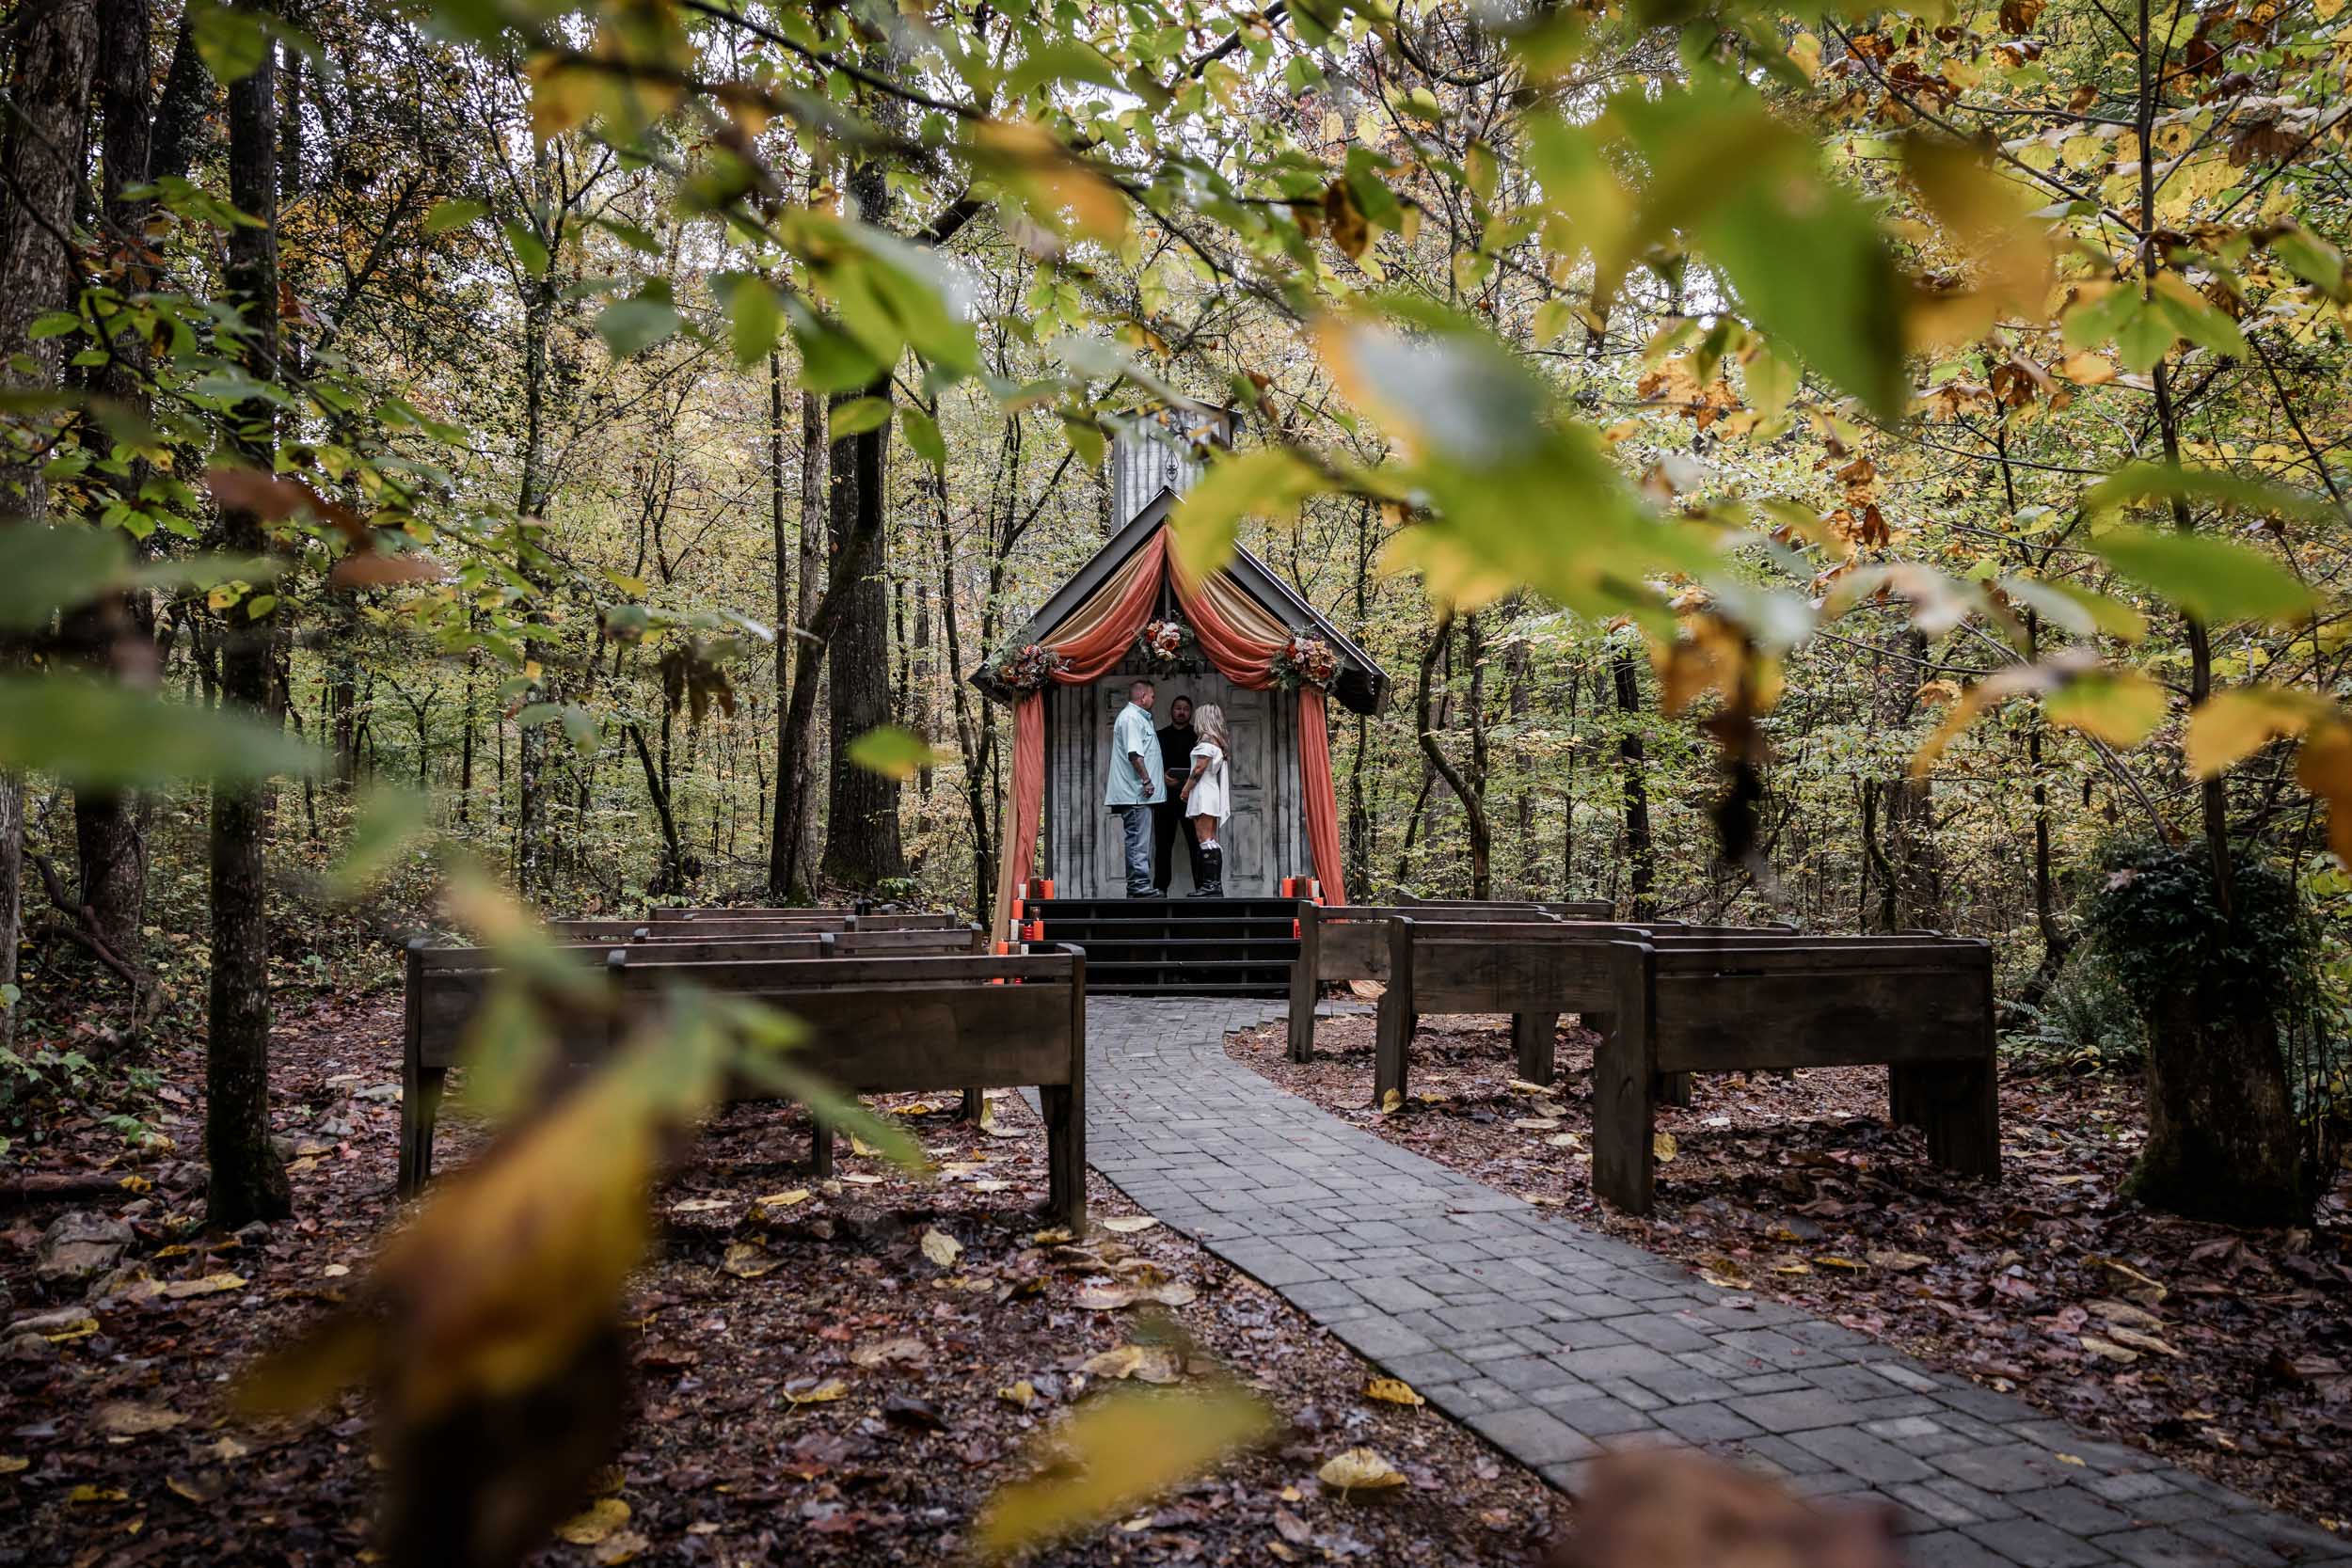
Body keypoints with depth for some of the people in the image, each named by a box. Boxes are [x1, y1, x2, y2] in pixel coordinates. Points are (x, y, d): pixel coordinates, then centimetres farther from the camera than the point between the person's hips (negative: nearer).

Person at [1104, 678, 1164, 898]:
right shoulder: (1131, 717, -12)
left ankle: (1137, 885, 13)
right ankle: (1139, 884, -9)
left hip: (1136, 794, 11)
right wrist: (1147, 780, -20)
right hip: (1135, 792, -11)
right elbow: (1134, 754, -21)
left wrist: (1160, 776, 28)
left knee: (1139, 840, 11)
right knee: (1138, 840, -10)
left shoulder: (1139, 717, 22)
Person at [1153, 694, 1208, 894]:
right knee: (1163, 845, 2)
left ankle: (1203, 887, -7)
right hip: (1164, 796, 1)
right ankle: (1159, 890, 5)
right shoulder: (1159, 737, 14)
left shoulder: (1200, 736, 11)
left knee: (1198, 844, -7)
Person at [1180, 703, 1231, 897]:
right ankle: (1215, 884, 7)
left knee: (1205, 839, -12)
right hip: (1212, 793, 10)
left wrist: (1187, 788, -5)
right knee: (1210, 840, 9)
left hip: (1203, 793, -10)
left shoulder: (1207, 740, -10)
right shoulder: (1219, 740, 18)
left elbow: (1199, 768, -15)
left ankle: (1214, 884, -16)